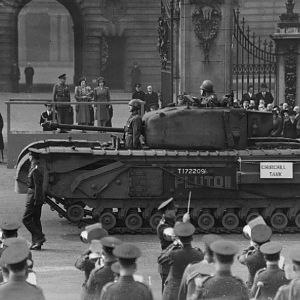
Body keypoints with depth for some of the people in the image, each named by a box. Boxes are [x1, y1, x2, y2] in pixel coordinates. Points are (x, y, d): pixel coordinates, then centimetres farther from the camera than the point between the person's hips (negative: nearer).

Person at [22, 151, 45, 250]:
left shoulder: (35, 170, -17)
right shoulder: (36, 168, 14)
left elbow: (37, 186, -20)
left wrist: (36, 200, -21)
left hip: (34, 198, -10)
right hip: (37, 199, 10)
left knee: (26, 219, -6)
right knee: (36, 220, 11)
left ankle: (40, 237, -9)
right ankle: (36, 243, 13)